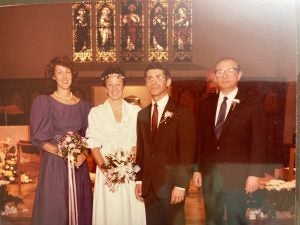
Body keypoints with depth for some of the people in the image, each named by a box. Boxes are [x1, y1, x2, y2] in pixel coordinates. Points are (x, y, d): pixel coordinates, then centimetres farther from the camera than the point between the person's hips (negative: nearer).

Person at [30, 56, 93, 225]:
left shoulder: (83, 105, 8)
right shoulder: (43, 102, -4)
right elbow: (38, 138, -7)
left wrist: (83, 154, -8)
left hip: (79, 165, 4)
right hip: (54, 164, -3)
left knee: (79, 209, 9)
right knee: (54, 210, 1)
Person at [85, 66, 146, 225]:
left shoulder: (135, 110, 5)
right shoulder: (96, 112, 4)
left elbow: (139, 142, 2)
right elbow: (94, 145, 0)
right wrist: (105, 168, -15)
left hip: (131, 171, 1)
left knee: (132, 211, 3)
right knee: (109, 212, 3)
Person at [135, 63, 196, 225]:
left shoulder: (182, 112, -7)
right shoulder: (142, 115, 11)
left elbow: (187, 152, -12)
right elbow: (141, 149, 12)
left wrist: (181, 185, -16)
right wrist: (139, 180, 7)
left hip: (171, 184, -5)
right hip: (148, 184, 5)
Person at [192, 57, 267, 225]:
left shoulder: (252, 103, -4)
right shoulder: (206, 104, 7)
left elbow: (258, 141, -6)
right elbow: (201, 139, 8)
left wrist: (254, 173, -11)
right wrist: (198, 169, 5)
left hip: (237, 174, -3)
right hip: (209, 173, 4)